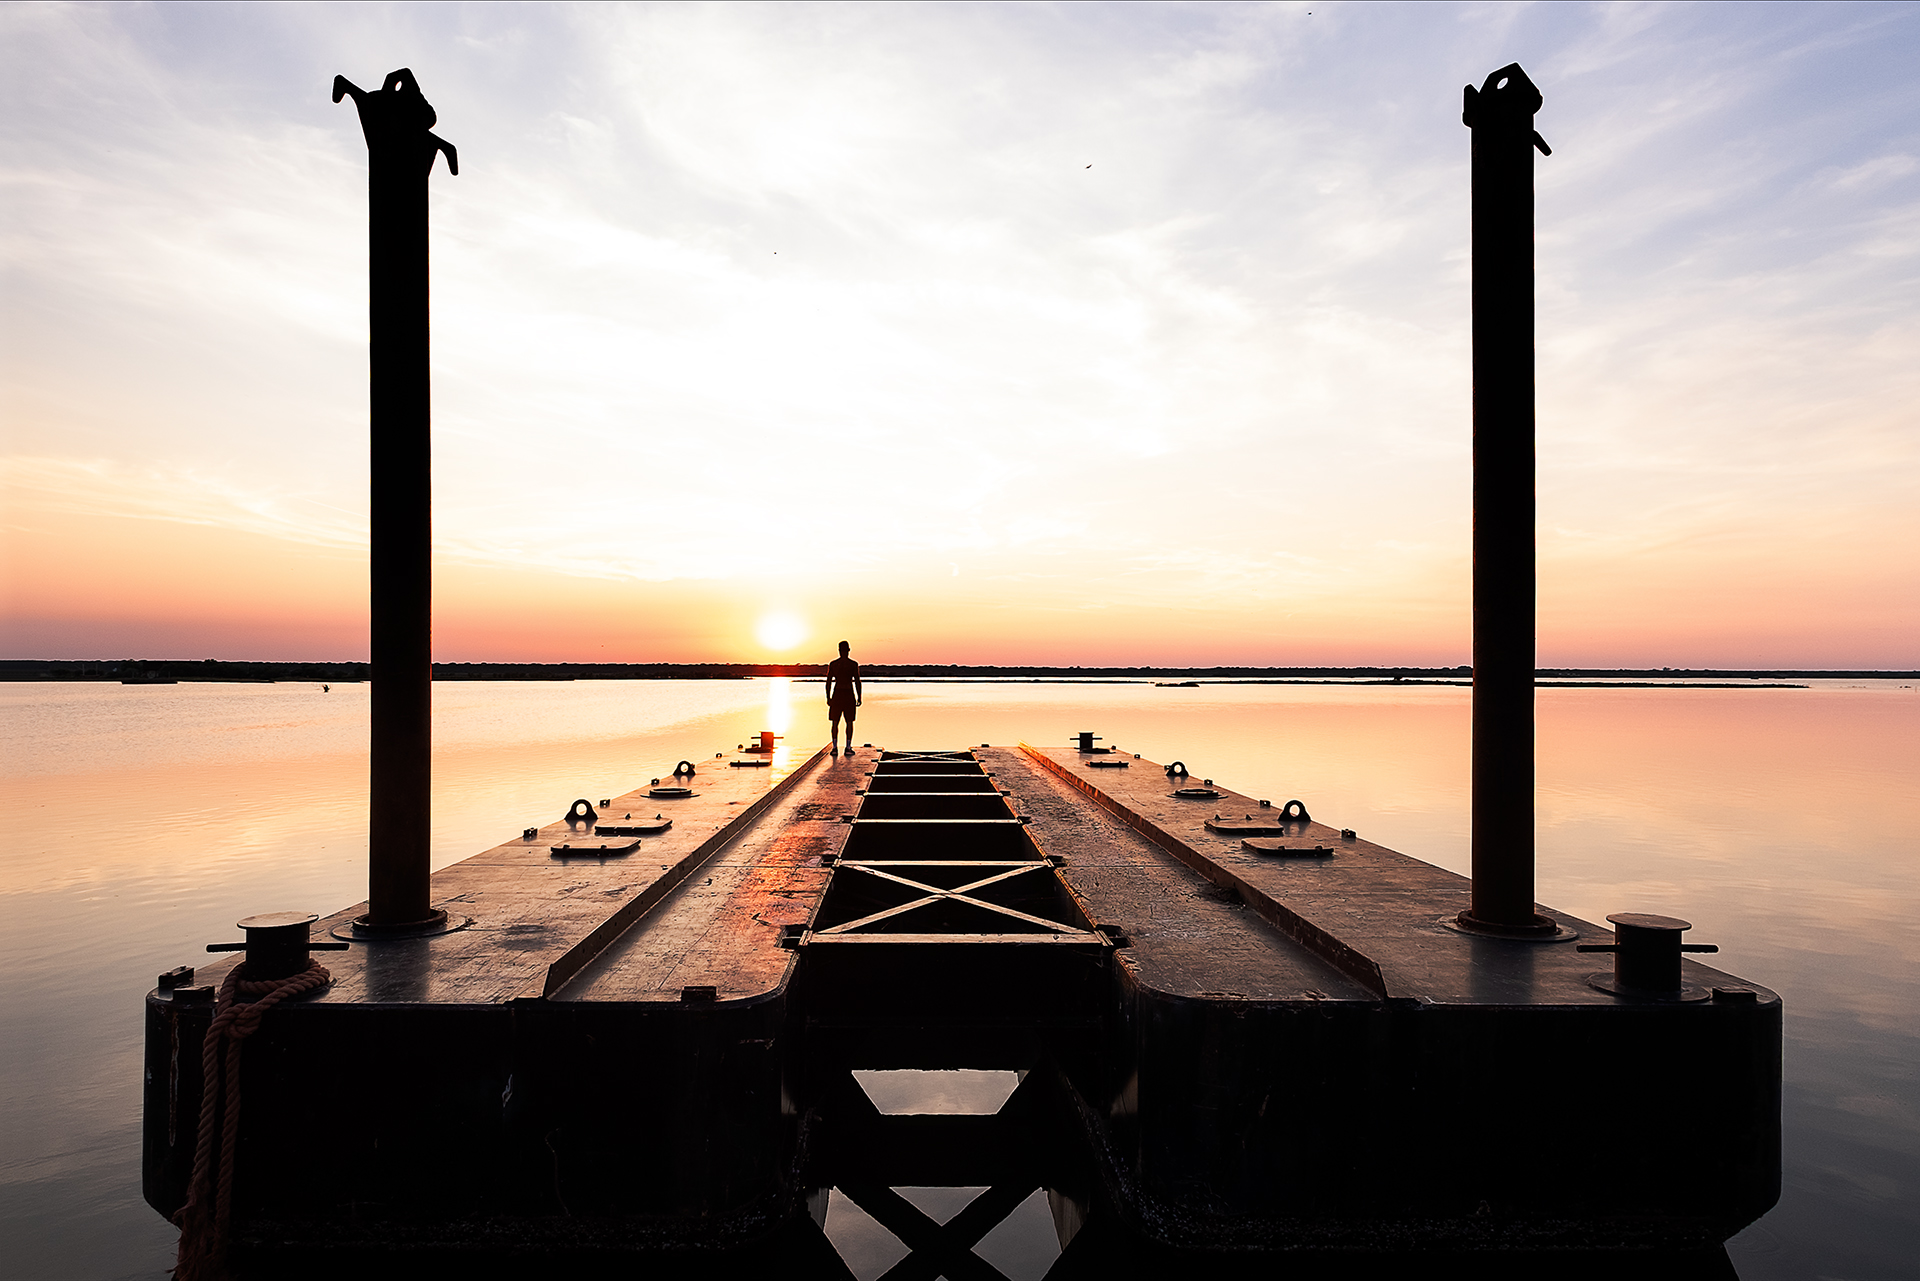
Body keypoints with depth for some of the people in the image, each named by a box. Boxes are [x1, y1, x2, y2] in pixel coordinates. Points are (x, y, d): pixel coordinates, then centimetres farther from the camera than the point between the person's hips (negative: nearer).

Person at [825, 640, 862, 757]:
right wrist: (859, 698, 3)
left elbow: (828, 682, 1)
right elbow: (857, 682, -4)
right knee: (849, 722, 8)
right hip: (849, 694, -1)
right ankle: (848, 748, 5)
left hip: (836, 694, 1)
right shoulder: (854, 664, -3)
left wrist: (828, 698, 7)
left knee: (835, 723, 8)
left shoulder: (832, 664, 0)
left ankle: (835, 747, 2)